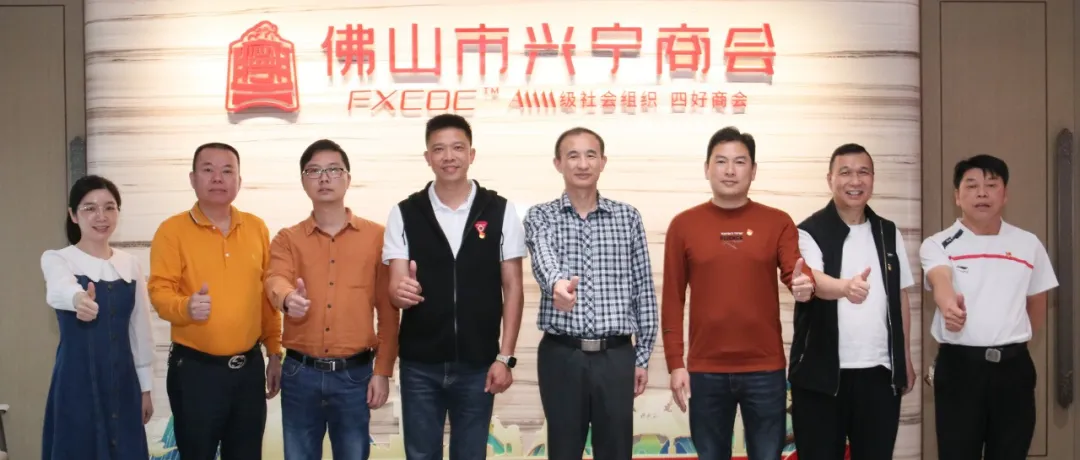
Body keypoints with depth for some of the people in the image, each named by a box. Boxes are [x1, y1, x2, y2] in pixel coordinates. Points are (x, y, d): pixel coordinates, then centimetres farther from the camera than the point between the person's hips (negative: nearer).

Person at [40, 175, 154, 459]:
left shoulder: (130, 264, 7)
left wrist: (145, 387, 10)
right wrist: (78, 298, -54)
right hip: (77, 382, -4)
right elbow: (59, 289, -31)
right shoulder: (57, 259, -6)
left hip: (122, 382, 4)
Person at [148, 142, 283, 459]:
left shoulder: (256, 228, 7)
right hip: (195, 369, -4)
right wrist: (187, 306, -32)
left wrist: (274, 353, 11)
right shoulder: (172, 230, -5)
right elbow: (159, 292, -10)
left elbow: (267, 294, 11)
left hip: (249, 366, 4)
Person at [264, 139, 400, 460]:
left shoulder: (376, 236, 3)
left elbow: (388, 311, 2)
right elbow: (275, 279, -15)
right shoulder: (287, 239, 6)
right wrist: (288, 298, -38)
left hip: (354, 374, -1)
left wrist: (383, 371, -2)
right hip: (300, 373, 1)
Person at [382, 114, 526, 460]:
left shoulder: (500, 211, -1)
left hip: (478, 363, 0)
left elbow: (512, 288, 0)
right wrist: (401, 292, -28)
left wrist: (504, 357, -5)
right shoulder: (404, 214, 0)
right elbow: (396, 288, -3)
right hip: (419, 363, 1)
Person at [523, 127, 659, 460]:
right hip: (561, 354, -1)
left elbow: (644, 291, 8)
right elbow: (544, 259, -22)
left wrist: (643, 356, 4)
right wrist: (556, 283, -45)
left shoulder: (628, 217, 6)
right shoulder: (540, 216, 2)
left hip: (616, 355, 1)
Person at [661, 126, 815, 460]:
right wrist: (675, 363, -2)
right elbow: (672, 300, 3)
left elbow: (794, 273, -9)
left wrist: (804, 285, -33)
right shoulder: (683, 225, 3)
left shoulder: (778, 222, 3)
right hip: (705, 371, 1)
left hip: (765, 369, 0)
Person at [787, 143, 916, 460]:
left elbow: (900, 297, 16)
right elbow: (813, 280, -24)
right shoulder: (810, 232, -5)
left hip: (879, 372, 4)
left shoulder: (889, 233, 10)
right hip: (822, 373, -4)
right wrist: (845, 286, -46)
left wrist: (906, 360, 14)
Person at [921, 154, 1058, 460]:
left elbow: (1037, 303, 20)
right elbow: (940, 281, -25)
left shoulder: (1029, 245, 8)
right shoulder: (938, 244, -3)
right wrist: (949, 305, -47)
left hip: (1013, 366, 3)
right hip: (959, 365, -3)